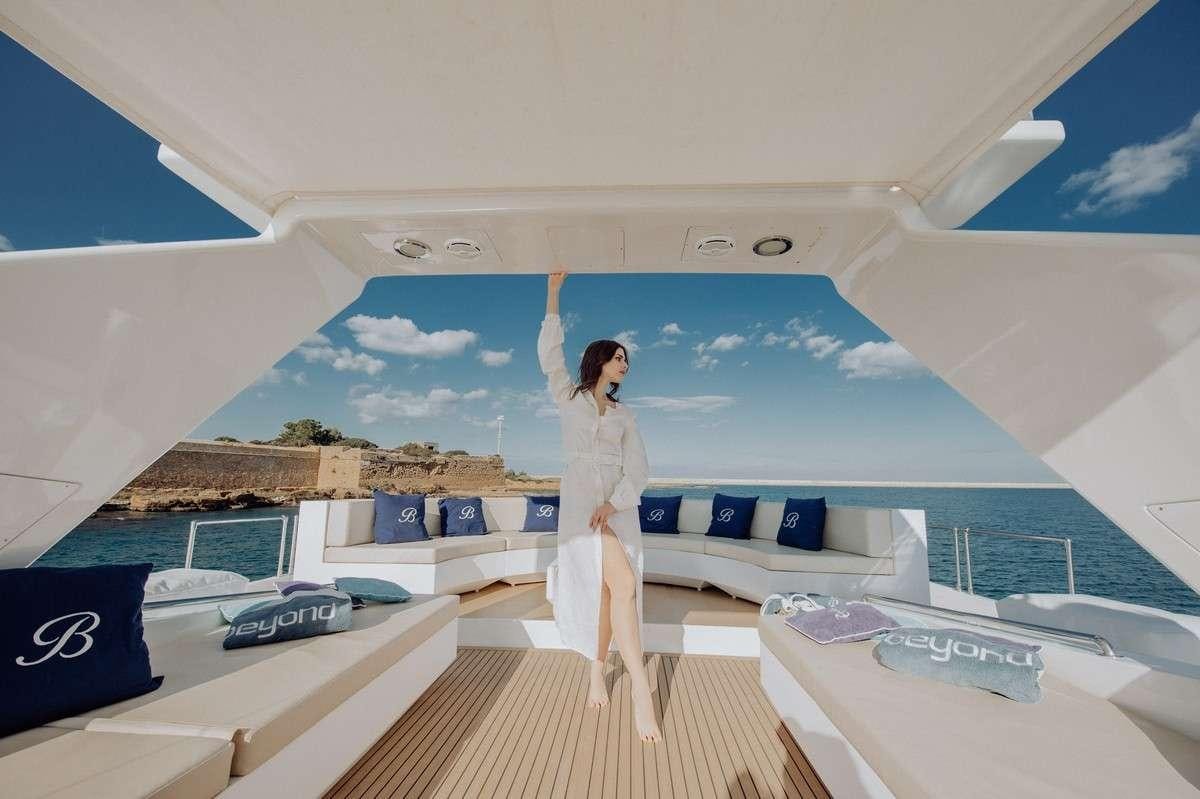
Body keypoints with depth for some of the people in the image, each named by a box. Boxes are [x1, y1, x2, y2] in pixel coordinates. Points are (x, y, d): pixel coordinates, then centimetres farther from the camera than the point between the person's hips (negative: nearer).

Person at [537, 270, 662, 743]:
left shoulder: (624, 414, 15)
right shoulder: (569, 398, 9)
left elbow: (638, 468, 6)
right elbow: (550, 355, -2)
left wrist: (614, 504, -12)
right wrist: (553, 293, -2)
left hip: (620, 504, 4)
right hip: (581, 499, -4)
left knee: (608, 589, 4)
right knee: (623, 583, -18)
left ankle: (597, 672, 24)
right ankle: (641, 689, -11)